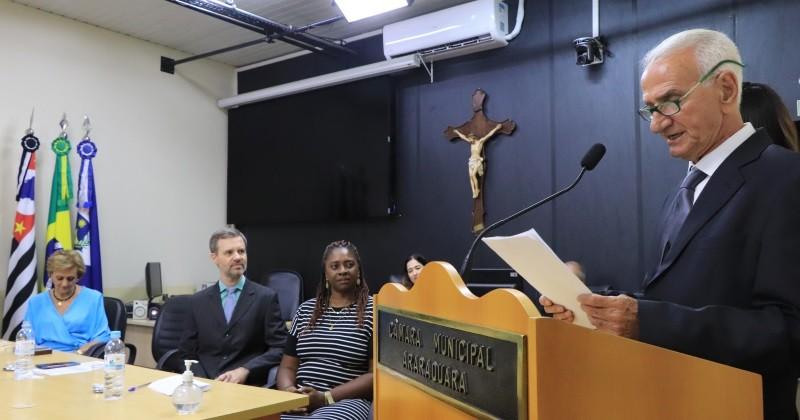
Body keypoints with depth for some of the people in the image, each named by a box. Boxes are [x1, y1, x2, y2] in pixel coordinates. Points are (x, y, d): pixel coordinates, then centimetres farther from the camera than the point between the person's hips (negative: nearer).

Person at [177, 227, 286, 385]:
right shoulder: (198, 301, 10)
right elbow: (186, 353, 11)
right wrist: (204, 382, -7)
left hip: (247, 386, -2)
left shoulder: (266, 297, 1)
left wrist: (244, 371, -15)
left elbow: (280, 349, -2)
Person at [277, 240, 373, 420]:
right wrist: (289, 391, -5)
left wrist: (326, 398, -11)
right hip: (300, 401, 4)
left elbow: (376, 375, -3)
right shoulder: (306, 310, 16)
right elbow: (287, 367, 17)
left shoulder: (374, 311, 2)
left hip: (346, 401, -3)